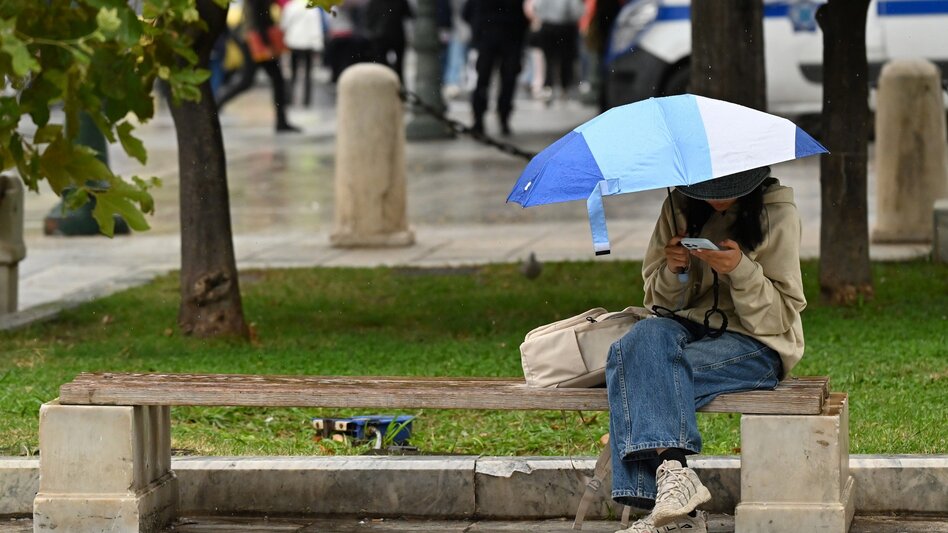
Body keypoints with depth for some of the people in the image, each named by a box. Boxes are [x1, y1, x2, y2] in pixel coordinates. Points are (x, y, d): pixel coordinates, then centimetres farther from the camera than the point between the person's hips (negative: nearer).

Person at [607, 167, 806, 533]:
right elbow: (658, 300, 13)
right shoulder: (680, 208, 8)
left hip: (755, 344, -4)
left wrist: (741, 270, -21)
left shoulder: (777, 211, -3)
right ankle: (673, 469, -40)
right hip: (689, 328, 4)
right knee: (646, 336, -31)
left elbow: (781, 316, -4)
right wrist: (674, 272, -9)